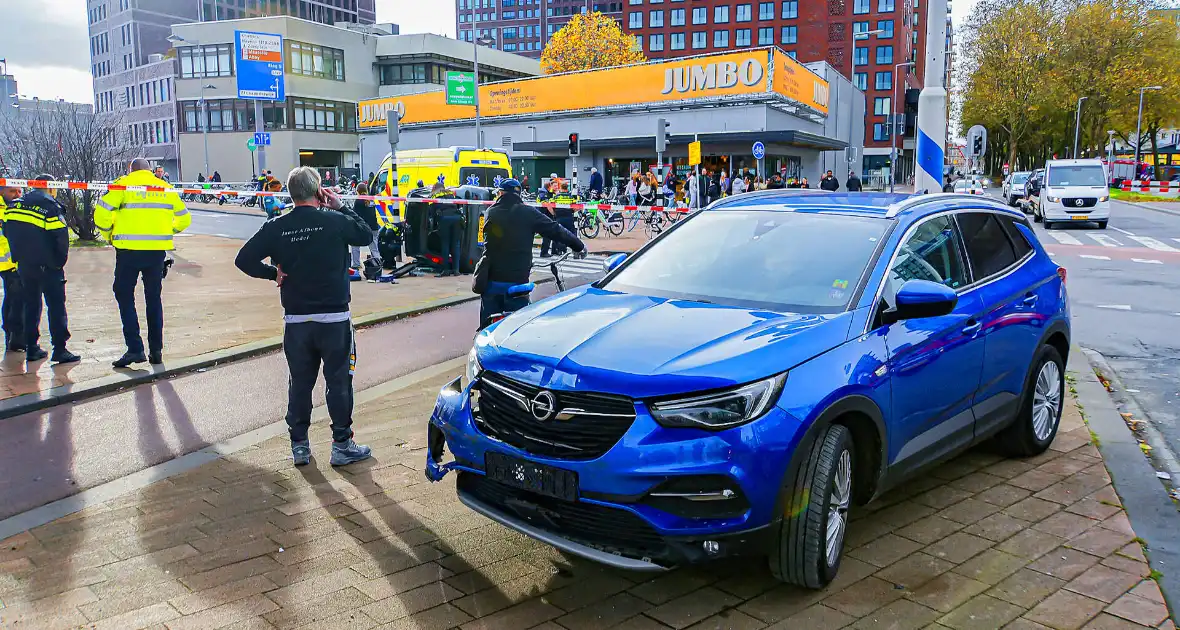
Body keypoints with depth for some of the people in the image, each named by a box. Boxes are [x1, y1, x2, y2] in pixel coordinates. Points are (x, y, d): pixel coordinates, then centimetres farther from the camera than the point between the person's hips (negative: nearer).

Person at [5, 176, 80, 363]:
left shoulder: (14, 206, 8)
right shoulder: (51, 207, -12)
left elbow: (7, 232, 11)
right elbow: (61, 237, -18)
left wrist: (21, 256, 16)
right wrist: (60, 260, -5)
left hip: (24, 266, 6)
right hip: (48, 266, -6)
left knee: (31, 305, 15)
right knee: (56, 306, -1)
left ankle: (31, 348, 16)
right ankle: (59, 349, -5)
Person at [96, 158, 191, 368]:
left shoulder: (124, 184, 0)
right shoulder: (166, 188, 11)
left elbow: (102, 212, -8)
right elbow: (184, 218, 16)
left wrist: (109, 235, 7)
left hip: (129, 249, -3)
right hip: (158, 250, 4)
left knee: (125, 296, 6)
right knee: (154, 297, 13)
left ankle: (135, 348, -2)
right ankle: (156, 350, 13)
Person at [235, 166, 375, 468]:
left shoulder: (276, 227, -2)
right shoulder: (335, 221, -10)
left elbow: (244, 259, -4)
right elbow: (366, 235, 6)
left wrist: (273, 273, 6)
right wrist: (341, 207, 8)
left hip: (295, 320, 3)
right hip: (334, 317, -3)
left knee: (300, 382, 13)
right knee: (338, 381, 7)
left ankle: (299, 444, 21)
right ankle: (342, 445, 13)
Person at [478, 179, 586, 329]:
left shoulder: (491, 212, 5)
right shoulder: (528, 213, -4)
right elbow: (556, 230, -1)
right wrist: (580, 246, 10)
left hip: (491, 281, 3)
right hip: (517, 281, -3)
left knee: (488, 328, 10)